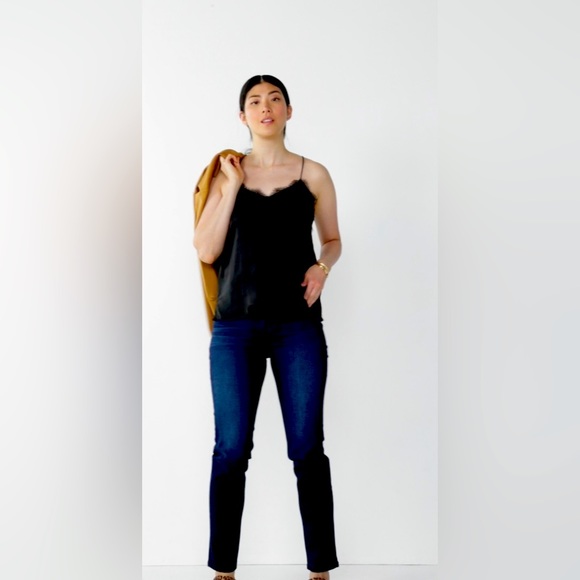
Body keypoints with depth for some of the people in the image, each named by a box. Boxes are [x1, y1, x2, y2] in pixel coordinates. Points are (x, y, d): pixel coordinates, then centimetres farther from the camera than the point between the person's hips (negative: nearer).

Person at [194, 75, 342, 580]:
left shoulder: (313, 174, 8)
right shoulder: (227, 174, 8)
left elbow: (333, 239, 17)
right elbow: (206, 251, 0)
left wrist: (323, 266, -5)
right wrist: (233, 185, -4)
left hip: (299, 325, 0)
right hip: (235, 325, 1)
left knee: (307, 447, 1)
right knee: (231, 448, 2)